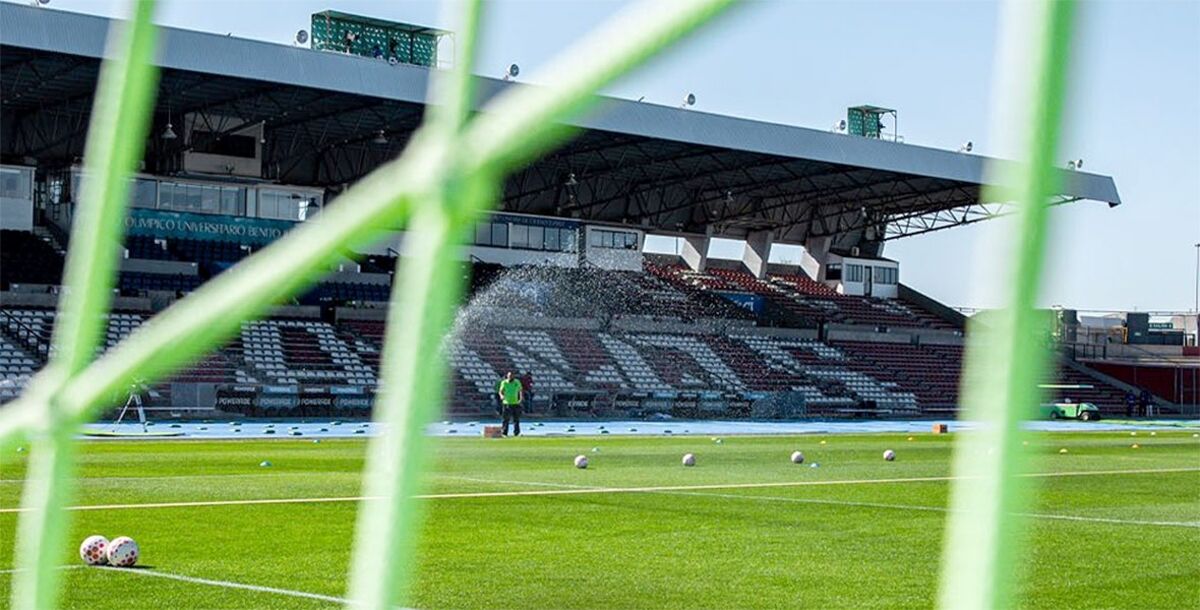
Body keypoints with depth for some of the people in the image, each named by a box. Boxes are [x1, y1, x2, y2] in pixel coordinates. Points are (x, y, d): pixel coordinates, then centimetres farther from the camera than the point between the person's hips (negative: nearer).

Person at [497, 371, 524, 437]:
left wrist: (521, 398, 3)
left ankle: (516, 433, 14)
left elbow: (520, 391, 19)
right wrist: (501, 395, -22)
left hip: (516, 403, 3)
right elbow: (500, 391, 1)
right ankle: (504, 433, -3)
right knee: (505, 419, -7)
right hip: (507, 403, -3)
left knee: (516, 419, 6)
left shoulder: (517, 382, 8)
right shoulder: (504, 382, 2)